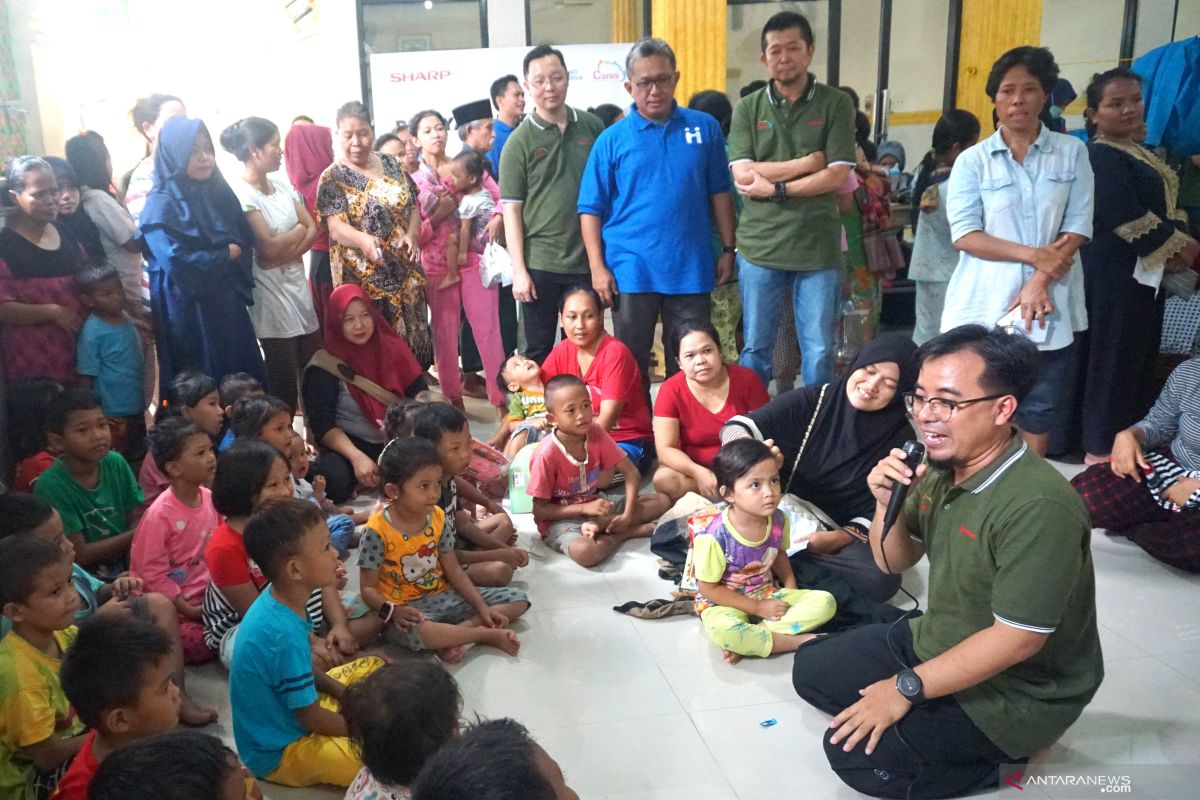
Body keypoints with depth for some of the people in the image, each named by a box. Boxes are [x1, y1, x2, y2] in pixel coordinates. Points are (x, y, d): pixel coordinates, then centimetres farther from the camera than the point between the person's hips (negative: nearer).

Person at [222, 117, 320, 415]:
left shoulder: (282, 185, 10)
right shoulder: (240, 194, -13)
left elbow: (313, 231, 6)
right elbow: (269, 247, -18)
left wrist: (287, 253, -11)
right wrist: (299, 229, -1)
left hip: (298, 287, 7)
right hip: (271, 295, -7)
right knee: (284, 382, -1)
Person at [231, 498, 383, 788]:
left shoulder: (278, 599, -7)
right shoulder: (284, 634, -33)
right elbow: (311, 719, -22)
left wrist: (346, 693, 2)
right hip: (279, 751, -9)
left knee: (374, 667, 18)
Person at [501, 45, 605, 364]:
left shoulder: (592, 127, 5)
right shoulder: (519, 141, -3)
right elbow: (512, 209, -3)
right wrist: (519, 270, -9)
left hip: (588, 260, 2)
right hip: (540, 264, -2)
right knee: (539, 352, 7)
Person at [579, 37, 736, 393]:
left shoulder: (705, 128, 5)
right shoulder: (612, 140, 0)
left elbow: (719, 193, 11)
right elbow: (591, 209, 0)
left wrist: (728, 250, 7)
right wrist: (598, 268, -7)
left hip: (691, 269, 1)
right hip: (631, 271, -1)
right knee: (631, 365, 8)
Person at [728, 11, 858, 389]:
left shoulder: (836, 104, 2)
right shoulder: (748, 108, 6)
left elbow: (837, 175, -7)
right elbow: (743, 174, -6)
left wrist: (776, 189, -11)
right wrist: (806, 162, -8)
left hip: (818, 248, -1)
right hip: (760, 246, 1)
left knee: (819, 352, 5)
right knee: (755, 349, 10)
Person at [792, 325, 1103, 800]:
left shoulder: (1038, 507, -31)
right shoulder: (942, 469, -6)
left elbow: (1016, 639, -28)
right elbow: (893, 563, 6)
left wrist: (907, 690, -21)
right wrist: (888, 505, -16)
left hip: (1014, 693, -8)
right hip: (937, 641, 8)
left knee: (852, 753, -15)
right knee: (812, 669, 11)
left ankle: (1000, 756, 2)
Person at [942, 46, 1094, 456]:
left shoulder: (1072, 152, 7)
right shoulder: (972, 160, 2)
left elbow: (1077, 227, 1)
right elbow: (964, 235, -6)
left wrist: (1039, 282, -12)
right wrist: (1034, 255, -14)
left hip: (1048, 307, 2)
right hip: (985, 309, -1)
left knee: (1039, 413, 7)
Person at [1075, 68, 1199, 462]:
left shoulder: (1141, 152, 17)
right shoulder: (1101, 157, -13)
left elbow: (1167, 205, 17)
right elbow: (1128, 221, -21)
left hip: (1146, 274, 9)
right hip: (1116, 275, -9)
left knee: (1141, 360, 13)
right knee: (1114, 361, -4)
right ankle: (1101, 455, 5)